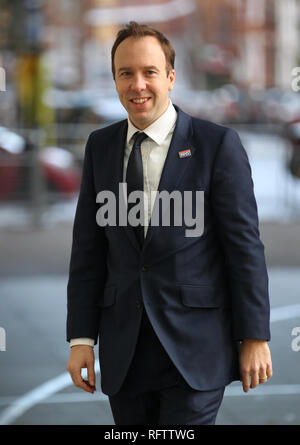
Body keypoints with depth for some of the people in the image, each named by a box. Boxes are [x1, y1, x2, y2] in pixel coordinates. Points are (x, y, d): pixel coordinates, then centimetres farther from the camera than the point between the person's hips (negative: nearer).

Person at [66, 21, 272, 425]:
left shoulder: (217, 143, -4)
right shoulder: (100, 146, 10)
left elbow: (245, 244, -5)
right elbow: (88, 248, 9)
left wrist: (255, 337, -7)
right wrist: (81, 338, 4)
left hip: (194, 347, -4)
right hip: (124, 349, 4)